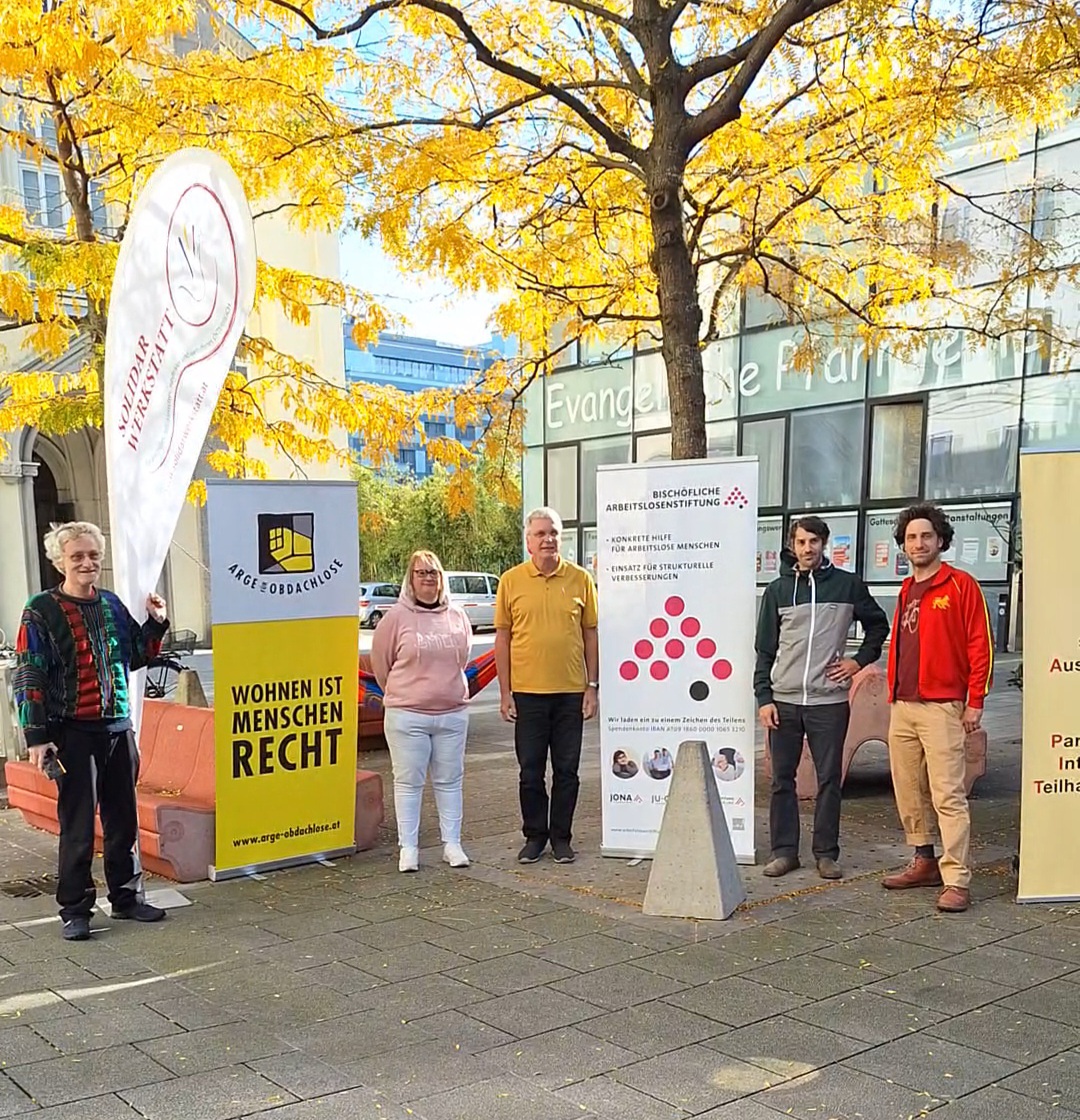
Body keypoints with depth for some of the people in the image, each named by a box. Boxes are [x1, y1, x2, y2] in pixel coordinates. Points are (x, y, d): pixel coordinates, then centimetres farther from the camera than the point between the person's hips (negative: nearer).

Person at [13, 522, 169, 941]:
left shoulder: (111, 605, 10)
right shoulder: (42, 611, -7)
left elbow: (137, 656, 21)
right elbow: (28, 678, -9)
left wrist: (156, 623, 5)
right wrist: (36, 737, -14)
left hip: (118, 727, 5)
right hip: (73, 733, -5)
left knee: (124, 819, 12)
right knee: (77, 825, 0)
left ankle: (126, 896, 25)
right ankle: (74, 909, 11)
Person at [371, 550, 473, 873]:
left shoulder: (457, 616, 5)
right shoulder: (397, 617, -5)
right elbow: (381, 662, 6)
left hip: (453, 713, 3)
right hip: (407, 715, -3)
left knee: (450, 780, 10)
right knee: (408, 781, 4)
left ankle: (452, 843, 19)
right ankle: (408, 847, 12)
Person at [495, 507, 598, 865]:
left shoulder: (580, 579, 2)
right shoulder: (511, 581, 1)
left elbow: (590, 634, 6)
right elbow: (502, 637, 3)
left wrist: (592, 686, 1)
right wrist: (505, 693, 0)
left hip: (571, 691, 1)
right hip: (527, 691, 0)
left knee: (566, 770, 8)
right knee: (531, 771, 7)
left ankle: (561, 836, 21)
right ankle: (534, 835, 22)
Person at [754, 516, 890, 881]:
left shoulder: (847, 584, 4)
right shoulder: (777, 590, 7)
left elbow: (878, 625, 16)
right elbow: (765, 649, 7)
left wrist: (859, 660, 3)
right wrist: (763, 697, 0)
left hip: (829, 701, -1)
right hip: (783, 701, 1)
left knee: (829, 778, 3)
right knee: (782, 778, 5)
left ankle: (826, 853, 14)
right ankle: (784, 850, 15)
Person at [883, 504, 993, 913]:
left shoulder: (961, 585, -4)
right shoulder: (906, 591, 16)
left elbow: (980, 646, -7)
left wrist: (975, 702, -10)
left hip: (941, 708, -7)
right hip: (902, 708, 7)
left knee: (947, 795, -10)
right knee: (908, 792, 12)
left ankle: (956, 881, -8)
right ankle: (924, 861, 24)